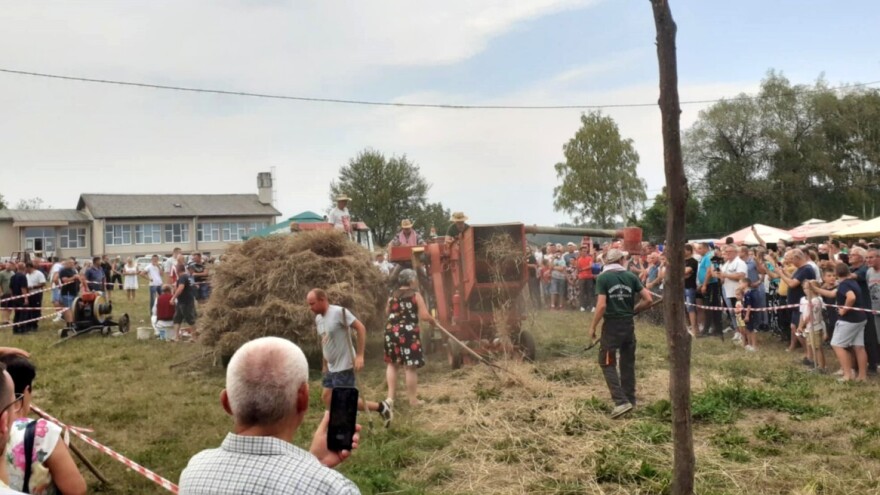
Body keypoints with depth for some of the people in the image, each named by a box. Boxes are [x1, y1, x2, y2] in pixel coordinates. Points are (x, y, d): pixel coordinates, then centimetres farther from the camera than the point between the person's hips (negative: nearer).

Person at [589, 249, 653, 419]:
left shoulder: (603, 278, -8)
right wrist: (633, 310, 14)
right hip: (629, 324, 4)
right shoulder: (630, 276, 3)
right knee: (628, 363, 15)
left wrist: (593, 327, -7)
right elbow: (648, 299, -1)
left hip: (612, 325, -4)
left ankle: (621, 401, -9)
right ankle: (630, 400, 23)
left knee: (607, 364, 2)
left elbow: (601, 305, -16)